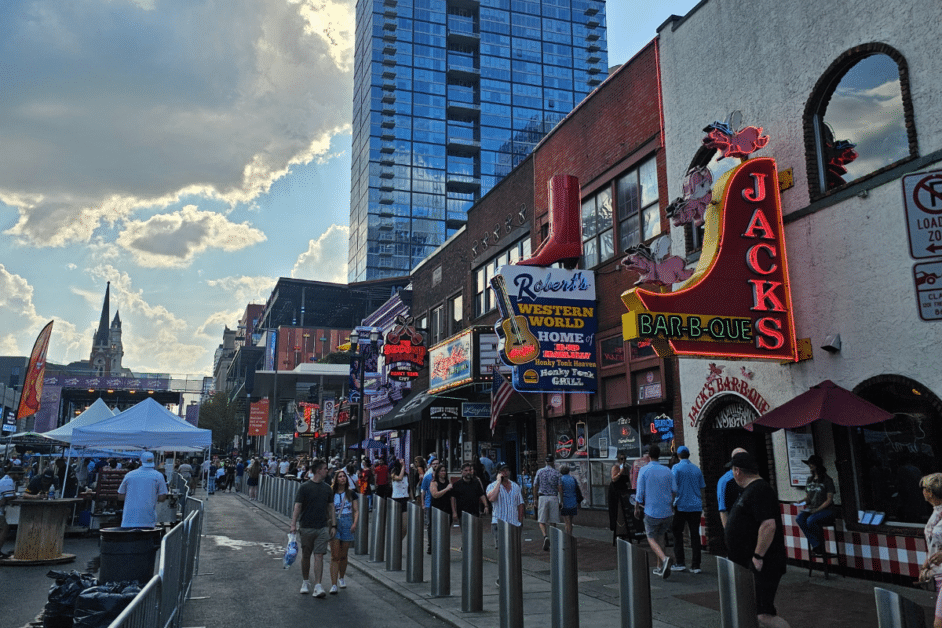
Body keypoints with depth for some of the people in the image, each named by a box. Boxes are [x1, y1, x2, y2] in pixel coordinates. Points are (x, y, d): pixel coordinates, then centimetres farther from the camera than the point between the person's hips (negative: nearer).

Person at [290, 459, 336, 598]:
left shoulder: (327, 488, 7)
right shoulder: (304, 487, -6)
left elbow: (331, 507, 12)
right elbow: (297, 506, -8)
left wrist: (333, 525, 7)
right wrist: (293, 525, -17)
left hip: (322, 528, 2)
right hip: (306, 527, -2)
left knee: (319, 556, -5)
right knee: (305, 556, 10)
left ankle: (318, 586, -6)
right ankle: (305, 582, 28)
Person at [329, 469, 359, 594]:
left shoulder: (351, 493, 7)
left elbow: (356, 510, 8)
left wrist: (355, 523, -6)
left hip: (347, 524, 1)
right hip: (334, 524, -1)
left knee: (343, 555, 10)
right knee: (334, 556, -7)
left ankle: (341, 578, 31)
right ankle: (334, 585, -8)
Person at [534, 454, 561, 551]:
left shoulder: (540, 472, 3)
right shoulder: (556, 473, 0)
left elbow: (535, 486, 4)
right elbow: (559, 488, -5)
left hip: (543, 497, 0)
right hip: (554, 498, 0)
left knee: (542, 521, 4)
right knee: (553, 522, 8)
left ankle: (545, 536, -21)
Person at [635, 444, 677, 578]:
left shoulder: (644, 470, -7)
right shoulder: (667, 470, 2)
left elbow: (640, 492, -7)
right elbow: (674, 490, 4)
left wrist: (637, 508, 7)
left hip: (652, 511, -4)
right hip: (667, 511, 4)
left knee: (651, 538, 8)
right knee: (660, 536, 20)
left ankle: (664, 558, -18)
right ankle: (660, 567, 20)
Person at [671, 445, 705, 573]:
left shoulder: (676, 468, -4)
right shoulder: (697, 469, 11)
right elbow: (702, 489, 16)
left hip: (681, 506, -4)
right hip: (696, 506, 4)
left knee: (677, 534, 7)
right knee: (695, 535, 5)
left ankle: (680, 563, 6)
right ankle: (695, 565, 5)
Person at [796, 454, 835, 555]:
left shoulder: (827, 480, -3)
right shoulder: (809, 479, 15)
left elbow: (829, 500, -7)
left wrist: (818, 509, -16)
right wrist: (804, 500, -5)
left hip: (826, 510, -6)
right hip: (811, 509, 6)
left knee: (811, 520, -34)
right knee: (800, 517, -26)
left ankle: (821, 544, -12)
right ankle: (815, 545, -23)